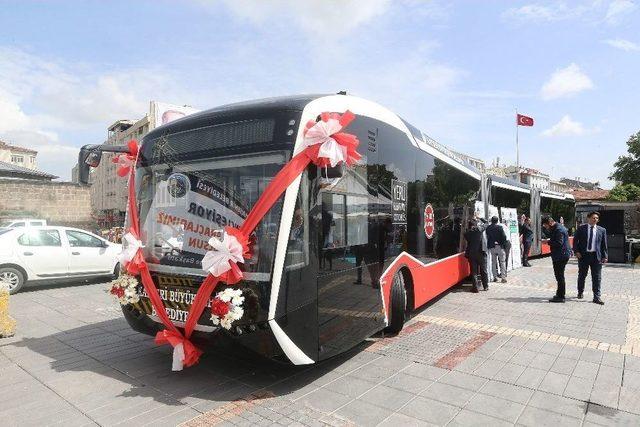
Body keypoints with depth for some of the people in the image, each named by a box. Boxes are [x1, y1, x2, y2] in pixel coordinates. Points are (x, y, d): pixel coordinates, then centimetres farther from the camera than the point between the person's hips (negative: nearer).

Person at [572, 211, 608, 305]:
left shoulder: (602, 230, 6)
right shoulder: (581, 228, 2)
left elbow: (604, 244, 7)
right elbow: (575, 240, 3)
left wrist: (604, 256, 1)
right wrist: (576, 251, -7)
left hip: (596, 256, 1)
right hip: (583, 255, -1)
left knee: (597, 278, 0)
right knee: (582, 276, 13)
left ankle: (596, 297, 6)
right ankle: (580, 292, 31)